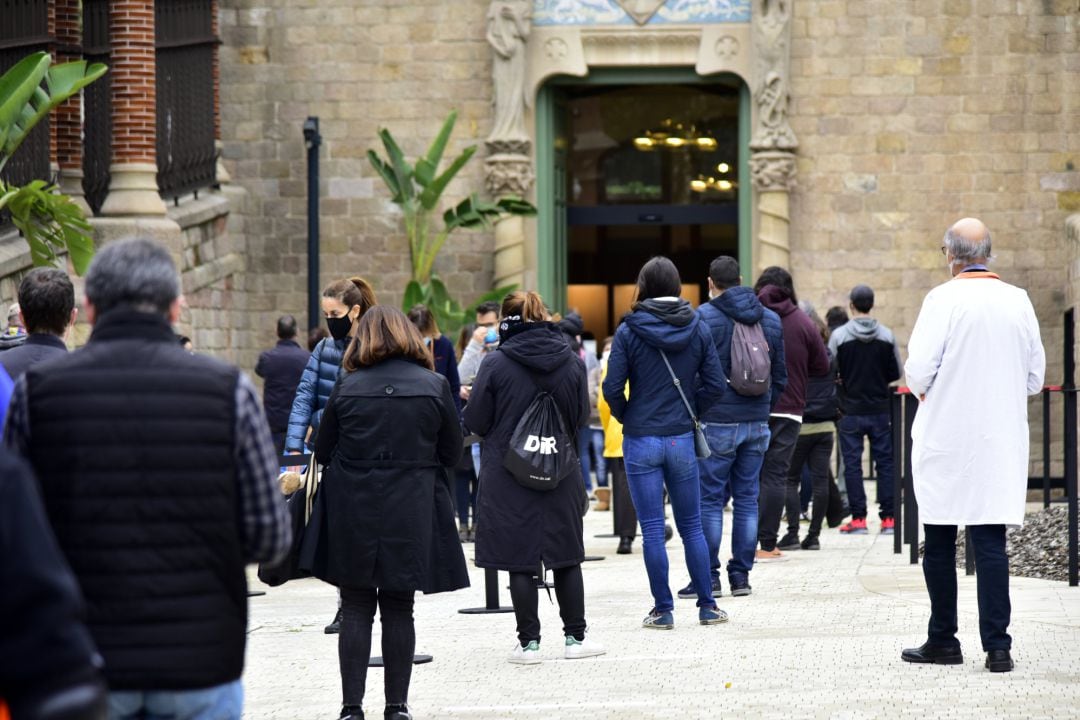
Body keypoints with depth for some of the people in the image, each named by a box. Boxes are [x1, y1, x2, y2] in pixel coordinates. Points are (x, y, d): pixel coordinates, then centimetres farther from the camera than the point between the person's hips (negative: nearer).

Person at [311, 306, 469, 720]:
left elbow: (323, 452, 3)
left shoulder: (347, 388, -4)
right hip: (412, 514, 0)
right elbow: (451, 453, 5)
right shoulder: (434, 386, -3)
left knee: (355, 609, 6)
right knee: (398, 609, 8)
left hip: (353, 512, 0)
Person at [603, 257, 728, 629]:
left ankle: (663, 609, 4)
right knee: (692, 526, 13)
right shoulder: (697, 329, 0)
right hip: (682, 439, 3)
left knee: (652, 530, 3)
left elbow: (612, 388, -11)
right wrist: (689, 411, 12)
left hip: (641, 441, -2)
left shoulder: (629, 331, -9)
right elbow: (715, 385, -2)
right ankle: (707, 605, 14)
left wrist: (626, 417, 8)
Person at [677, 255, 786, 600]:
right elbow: (780, 376, 13)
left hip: (716, 422, -5)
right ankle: (741, 575, 10)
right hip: (757, 423, 5)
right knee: (746, 498, 9)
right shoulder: (771, 319, 9)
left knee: (710, 500, 0)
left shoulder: (703, 317, -8)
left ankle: (708, 576, -2)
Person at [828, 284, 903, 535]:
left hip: (851, 411, -2)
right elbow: (897, 372, 4)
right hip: (880, 409, 2)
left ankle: (858, 518, 1)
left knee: (852, 464, 4)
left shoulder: (839, 336, -8)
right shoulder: (886, 335, -2)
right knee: (885, 462, 7)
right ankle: (888, 518, 6)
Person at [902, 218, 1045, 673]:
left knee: (939, 544, 8)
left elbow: (918, 374, -13)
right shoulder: (1018, 301, 2)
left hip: (946, 443, -3)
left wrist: (917, 380, 9)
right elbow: (1035, 379, 8)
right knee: (991, 542, 2)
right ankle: (997, 645, -3)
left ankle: (943, 640, 14)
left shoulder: (943, 300, -11)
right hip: (1001, 443, 3)